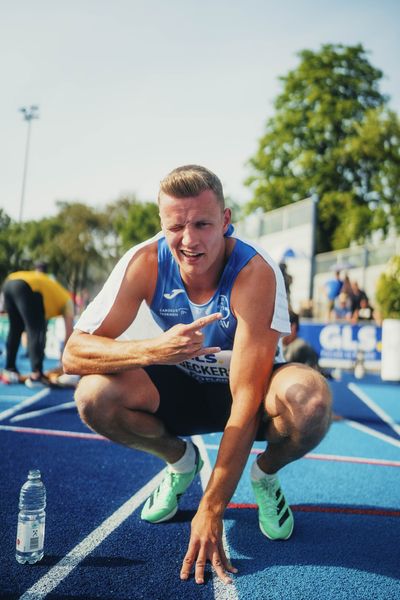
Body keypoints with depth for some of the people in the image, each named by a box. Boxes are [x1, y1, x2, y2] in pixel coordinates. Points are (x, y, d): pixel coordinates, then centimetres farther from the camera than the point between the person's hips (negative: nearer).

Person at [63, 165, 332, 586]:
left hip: (251, 384, -2)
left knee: (309, 399, -36)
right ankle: (180, 460, 6)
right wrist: (154, 349, -43)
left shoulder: (255, 274, -29)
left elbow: (246, 401, -30)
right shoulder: (145, 263, -21)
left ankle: (265, 475, 1)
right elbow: (73, 354, -24)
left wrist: (211, 510, -31)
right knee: (94, 395, -25)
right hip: (182, 387, 3)